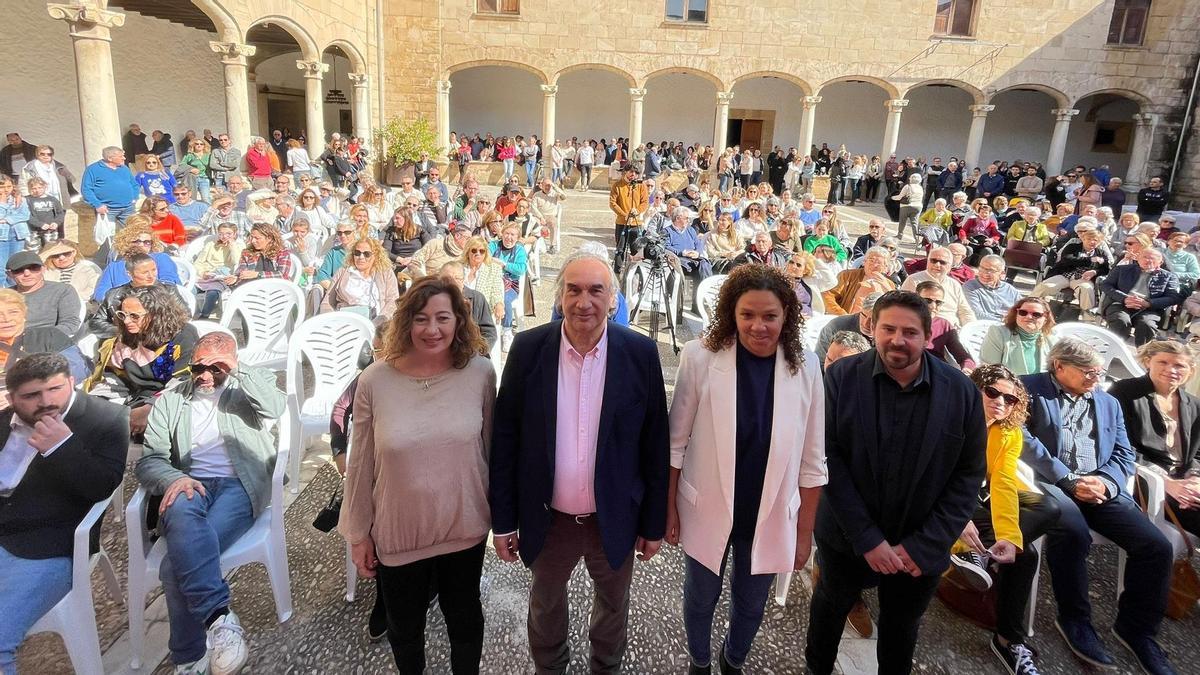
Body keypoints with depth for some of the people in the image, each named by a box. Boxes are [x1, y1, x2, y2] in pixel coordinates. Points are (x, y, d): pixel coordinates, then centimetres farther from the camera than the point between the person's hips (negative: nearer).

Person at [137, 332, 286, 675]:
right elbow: (149, 460, 12)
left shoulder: (247, 389, 17)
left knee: (178, 562, -28)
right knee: (183, 511, -38)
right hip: (190, 485, 2)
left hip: (239, 484, -1)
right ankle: (220, 615, -46)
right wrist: (175, 478, -10)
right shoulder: (170, 400, 22)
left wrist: (239, 370, -9)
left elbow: (275, 408, -9)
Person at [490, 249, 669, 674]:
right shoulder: (528, 349, -12)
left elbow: (655, 444, -6)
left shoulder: (641, 353, -12)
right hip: (548, 521, 1)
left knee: (613, 603, 24)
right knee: (545, 604, 24)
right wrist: (503, 520, -3)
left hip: (615, 520, 0)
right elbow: (505, 439, -6)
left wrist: (654, 524, -2)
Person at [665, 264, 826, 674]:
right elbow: (676, 440, -7)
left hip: (770, 516, 2)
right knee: (701, 598, 21)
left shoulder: (805, 366, -12)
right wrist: (669, 507, -3)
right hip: (708, 510, -1)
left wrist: (805, 532, 0)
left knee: (751, 605, 23)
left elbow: (811, 460, -4)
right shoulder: (701, 356, -17)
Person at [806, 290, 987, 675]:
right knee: (831, 604, 25)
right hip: (847, 537, 0)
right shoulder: (841, 377, -15)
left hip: (920, 548, 0)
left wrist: (924, 546, -15)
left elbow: (968, 475, -8)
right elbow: (829, 458, -15)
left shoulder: (962, 392, -11)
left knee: (902, 627, 23)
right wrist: (867, 537, -19)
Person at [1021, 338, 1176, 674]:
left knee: (1156, 545, -14)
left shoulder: (1109, 403, 22)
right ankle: (1074, 619, -13)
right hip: (1048, 482, -5)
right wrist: (1069, 480, -16)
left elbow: (1124, 454, 15)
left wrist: (1104, 481, -8)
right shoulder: (1030, 389, 3)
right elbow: (1025, 441, -9)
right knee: (1073, 531, -35)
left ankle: (1136, 628, 7)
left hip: (1100, 488, 6)